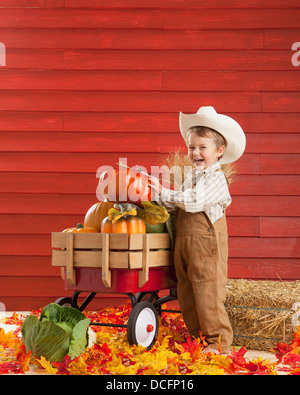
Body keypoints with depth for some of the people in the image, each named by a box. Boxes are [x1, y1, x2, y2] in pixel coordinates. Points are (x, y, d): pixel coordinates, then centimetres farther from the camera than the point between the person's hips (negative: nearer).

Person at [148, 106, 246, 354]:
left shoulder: (215, 178, -11)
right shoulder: (191, 176, 16)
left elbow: (193, 202, -22)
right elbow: (178, 205, 17)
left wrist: (163, 192, -18)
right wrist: (158, 196, 4)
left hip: (207, 244, -8)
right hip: (184, 241, 9)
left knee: (208, 294, -4)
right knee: (187, 293, 13)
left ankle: (219, 342, 7)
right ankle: (197, 336, 26)